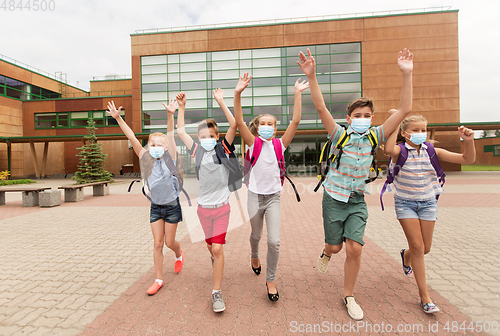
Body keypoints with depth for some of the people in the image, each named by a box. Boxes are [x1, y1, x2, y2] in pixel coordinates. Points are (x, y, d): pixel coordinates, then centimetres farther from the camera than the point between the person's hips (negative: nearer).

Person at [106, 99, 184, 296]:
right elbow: (132, 138, -8)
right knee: (157, 244, 5)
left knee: (169, 242, 9)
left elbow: (170, 136, -25)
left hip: (172, 206, -3)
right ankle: (159, 279, 21)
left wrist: (170, 115, -36)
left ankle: (179, 255, 44)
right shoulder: (145, 159, -3)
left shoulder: (169, 159, -11)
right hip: (155, 207, 3)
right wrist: (118, 118, -13)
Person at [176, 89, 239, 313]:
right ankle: (216, 259, 52)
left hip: (221, 207, -3)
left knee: (217, 249, -5)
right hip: (203, 207, 3)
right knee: (211, 247, 16)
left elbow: (234, 125, -15)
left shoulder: (223, 149, -4)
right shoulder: (196, 151, 2)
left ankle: (217, 293, 9)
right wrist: (181, 106, 6)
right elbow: (180, 130, 9)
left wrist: (221, 102, -14)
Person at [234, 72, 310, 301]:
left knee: (274, 241, -5)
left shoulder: (280, 145, -1)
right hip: (255, 196, 0)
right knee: (256, 235, 19)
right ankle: (254, 256, 53)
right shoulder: (253, 143, -3)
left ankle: (271, 280, 18)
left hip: (273, 197, 0)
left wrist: (297, 93, -13)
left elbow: (295, 121, -9)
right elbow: (239, 121, -17)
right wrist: (238, 94, -27)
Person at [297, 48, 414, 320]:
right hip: (334, 198, -2)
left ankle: (349, 296, 21)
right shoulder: (339, 135, -9)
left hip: (357, 200, 3)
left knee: (354, 249, -2)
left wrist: (406, 75, -12)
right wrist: (311, 77, -33)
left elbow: (404, 110, -4)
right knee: (335, 247, 8)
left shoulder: (374, 137, 0)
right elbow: (321, 108, -22)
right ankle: (326, 252, 48)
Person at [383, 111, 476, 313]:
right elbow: (388, 150, -39)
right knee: (417, 246, -5)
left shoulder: (432, 151, -1)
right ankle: (424, 296, 10)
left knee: (425, 248, 11)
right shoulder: (400, 150, -13)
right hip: (405, 203, -4)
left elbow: (468, 160, -3)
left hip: (428, 202, 4)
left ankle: (406, 255, 48)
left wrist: (468, 141, -20)